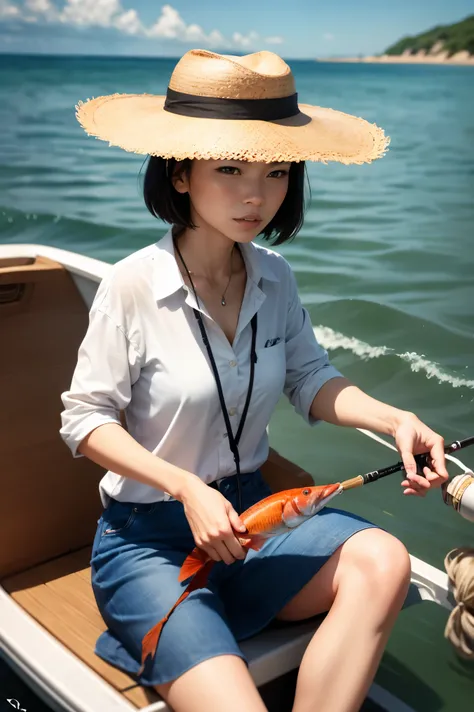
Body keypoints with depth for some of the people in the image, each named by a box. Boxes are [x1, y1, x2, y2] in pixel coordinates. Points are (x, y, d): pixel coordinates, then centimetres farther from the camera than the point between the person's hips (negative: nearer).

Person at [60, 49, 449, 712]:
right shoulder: (133, 285, -16)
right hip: (146, 539, -5)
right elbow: (86, 419, -9)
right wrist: (187, 488, -20)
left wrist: (396, 420, -9)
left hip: (249, 515, 5)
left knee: (382, 561, -22)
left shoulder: (274, 277, -1)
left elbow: (310, 380, 10)